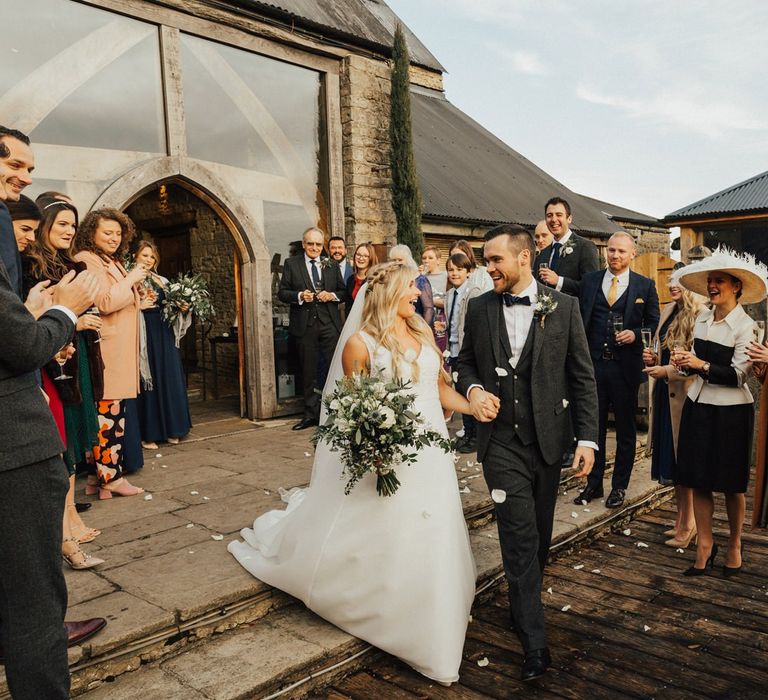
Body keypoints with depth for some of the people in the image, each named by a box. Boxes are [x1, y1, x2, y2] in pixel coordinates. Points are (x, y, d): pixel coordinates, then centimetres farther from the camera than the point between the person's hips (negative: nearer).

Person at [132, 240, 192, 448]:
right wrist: (139, 306, -19)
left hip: (163, 335, 5)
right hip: (142, 335, -5)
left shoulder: (162, 281, 15)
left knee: (168, 379, 6)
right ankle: (148, 433, 5)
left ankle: (170, 430, 16)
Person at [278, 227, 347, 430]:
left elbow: (344, 293, 13)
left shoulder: (332, 266, 11)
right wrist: (299, 296, -15)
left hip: (329, 324, 1)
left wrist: (332, 295, -8)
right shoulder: (291, 264, 6)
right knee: (309, 372, 7)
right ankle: (311, 414, 17)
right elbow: (282, 293, 3)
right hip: (305, 325, -1)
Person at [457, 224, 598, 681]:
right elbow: (466, 363, 14)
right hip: (501, 440, 0)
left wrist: (587, 438, -5)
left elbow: (583, 378, 0)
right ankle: (535, 644, 5)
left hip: (548, 438, 1)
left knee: (540, 534, 15)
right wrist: (473, 389, -8)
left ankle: (525, 603, 41)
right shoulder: (480, 308, 2)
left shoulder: (563, 307, -3)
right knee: (520, 536, -4)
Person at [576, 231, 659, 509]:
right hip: (593, 364, 2)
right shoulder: (589, 280, 6)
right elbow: (579, 319, 5)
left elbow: (655, 324, 4)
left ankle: (619, 487, 23)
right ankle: (593, 483, 24)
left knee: (626, 430, 9)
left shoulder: (645, 285, 2)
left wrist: (636, 334, -16)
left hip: (626, 367, -1)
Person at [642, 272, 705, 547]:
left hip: (685, 394, -8)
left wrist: (667, 371, -17)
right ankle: (680, 519, 27)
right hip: (664, 393, 8)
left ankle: (689, 525, 14)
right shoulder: (668, 311, 13)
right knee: (671, 458, 14)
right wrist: (653, 358, 5)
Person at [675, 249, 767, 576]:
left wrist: (701, 365, -20)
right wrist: (685, 362, -2)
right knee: (698, 481, 6)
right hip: (698, 405, 6)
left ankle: (734, 545, 27)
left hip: (730, 411, -5)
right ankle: (705, 545, 18)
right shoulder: (702, 318, 7)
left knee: (731, 484, 8)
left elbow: (738, 375, -16)